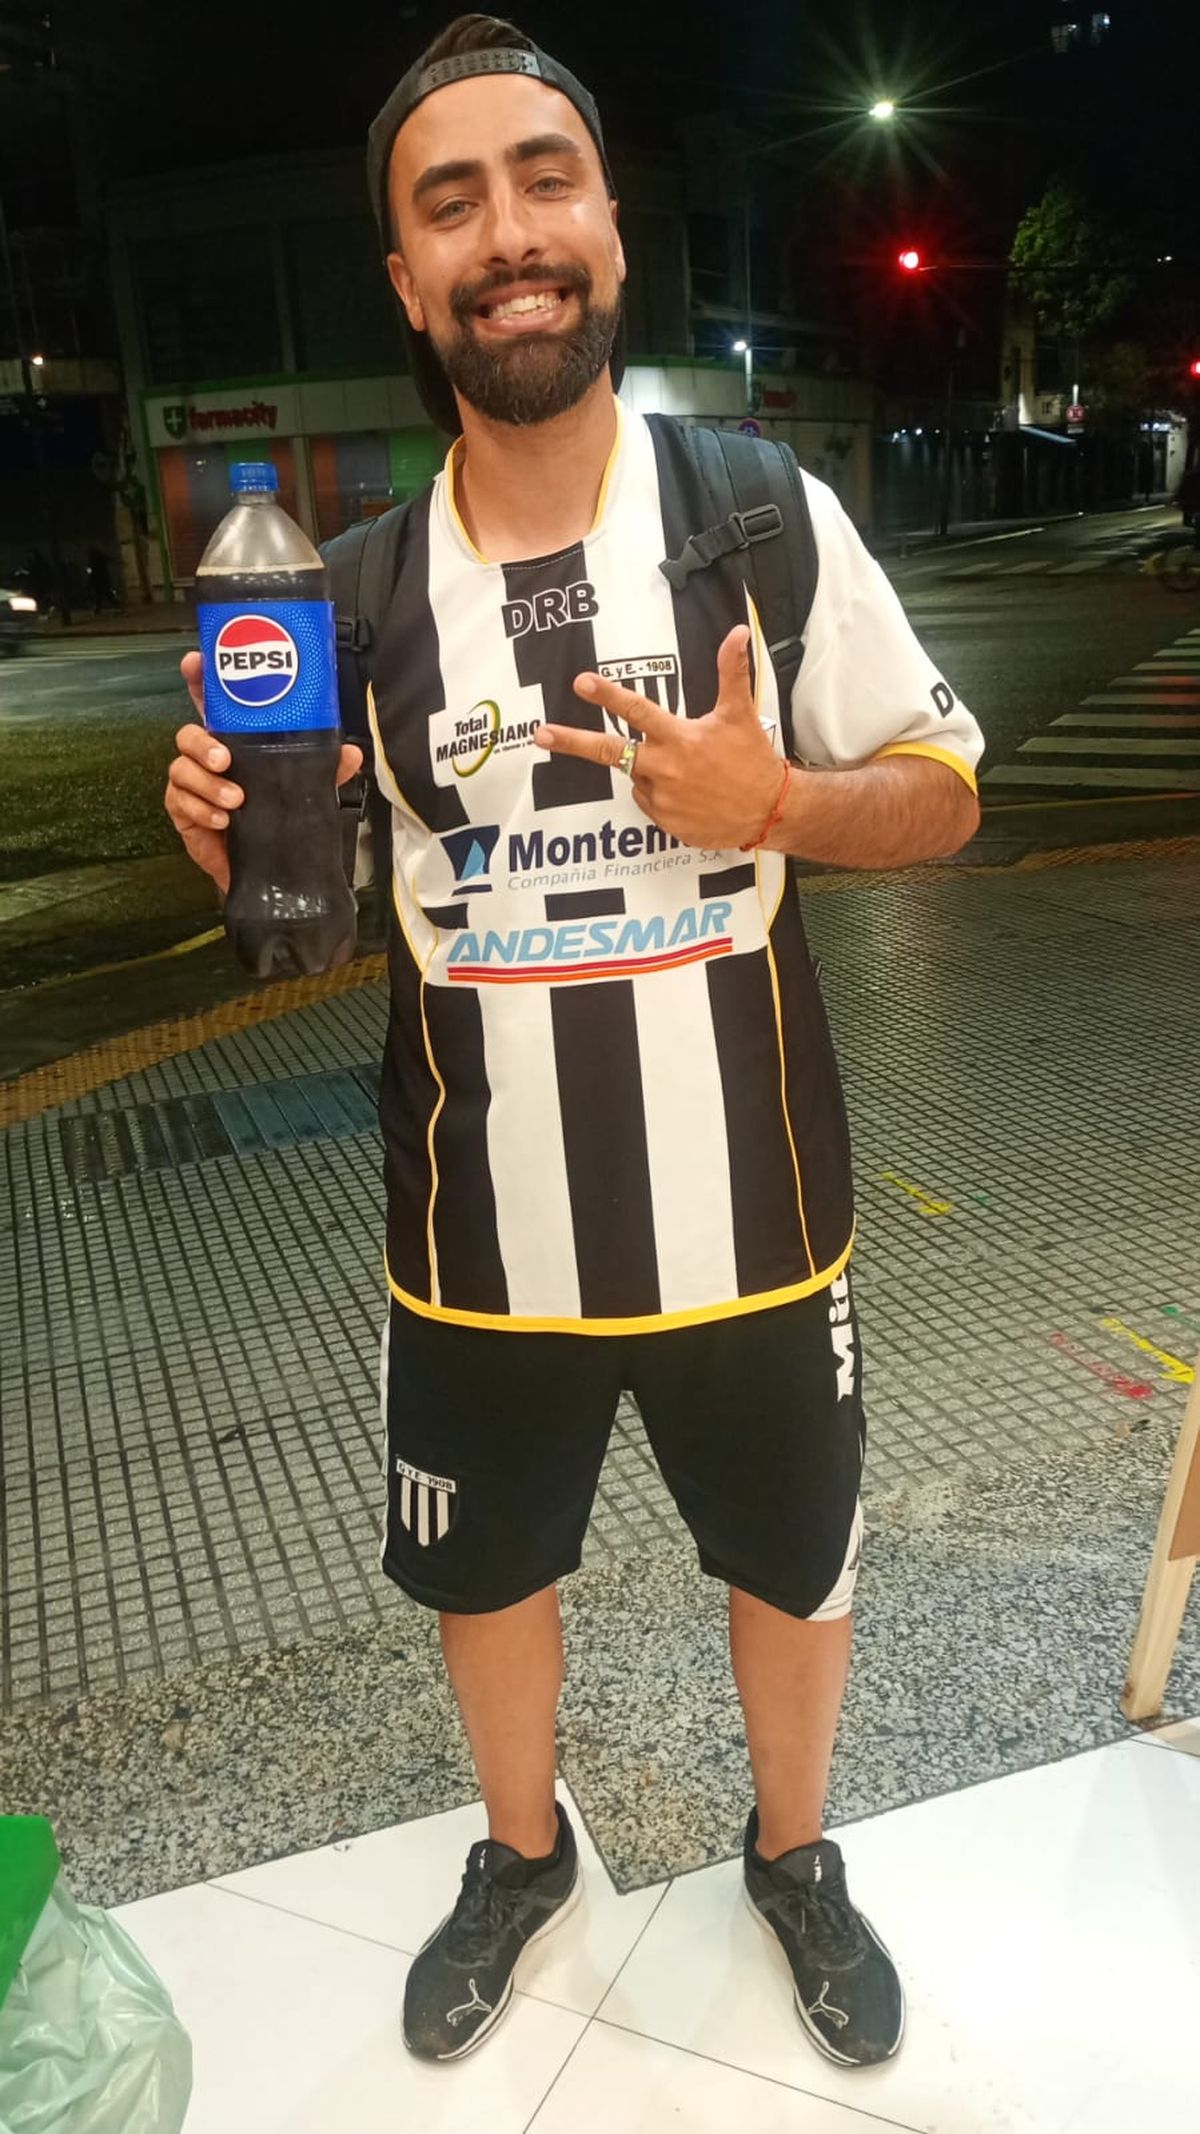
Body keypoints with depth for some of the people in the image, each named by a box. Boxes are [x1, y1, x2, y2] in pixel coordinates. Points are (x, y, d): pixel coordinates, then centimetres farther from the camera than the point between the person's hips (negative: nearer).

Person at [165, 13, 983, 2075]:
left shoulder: (770, 515, -8)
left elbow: (943, 793, -2)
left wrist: (770, 798, -22)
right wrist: (235, 842, -15)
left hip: (744, 1211, -1)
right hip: (480, 1236, 2)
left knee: (791, 1560, 20)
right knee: (485, 1570, 22)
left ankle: (793, 1853, 53)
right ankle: (522, 1851, 54)